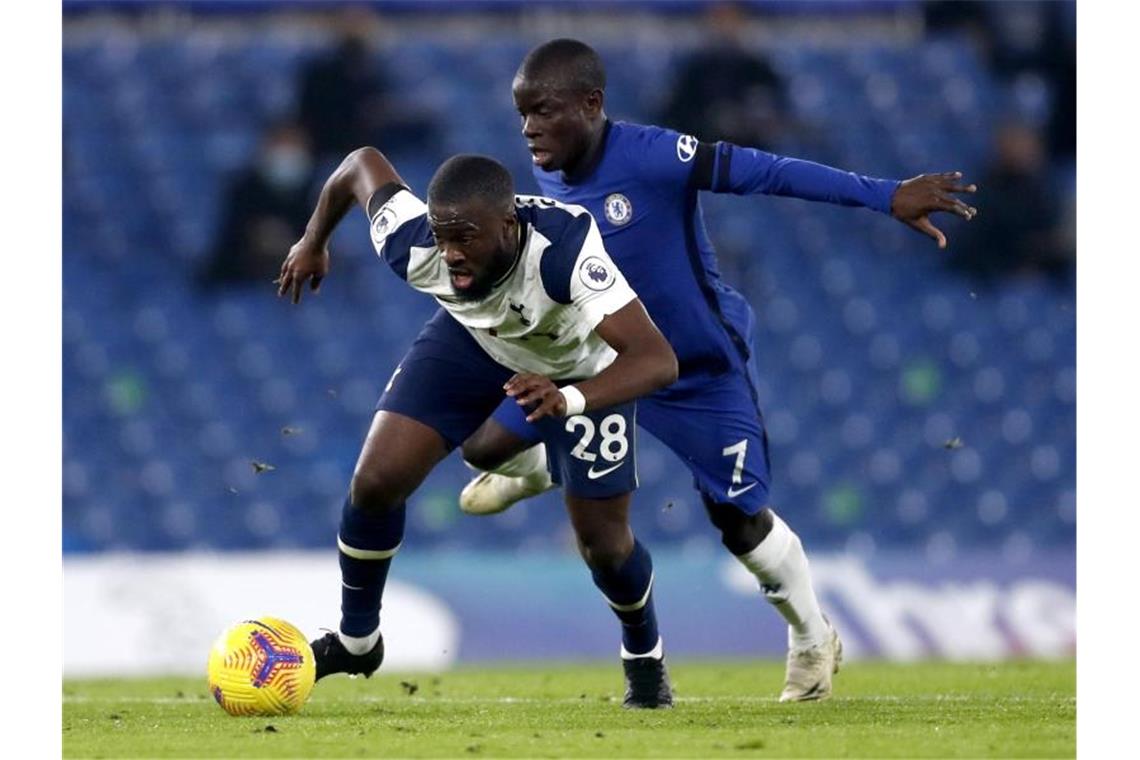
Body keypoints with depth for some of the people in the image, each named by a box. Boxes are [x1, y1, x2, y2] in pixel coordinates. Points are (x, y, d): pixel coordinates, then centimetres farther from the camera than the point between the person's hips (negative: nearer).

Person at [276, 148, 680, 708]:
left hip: (580, 370, -2)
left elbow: (658, 360, -52)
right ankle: (355, 641, 14)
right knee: (375, 483, -12)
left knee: (603, 543, -1)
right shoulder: (412, 243, -34)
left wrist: (568, 400, -68)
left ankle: (644, 657, 33)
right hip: (473, 338, 2)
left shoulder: (565, 249, -46)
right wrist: (313, 242, 8)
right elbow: (364, 162, -11)